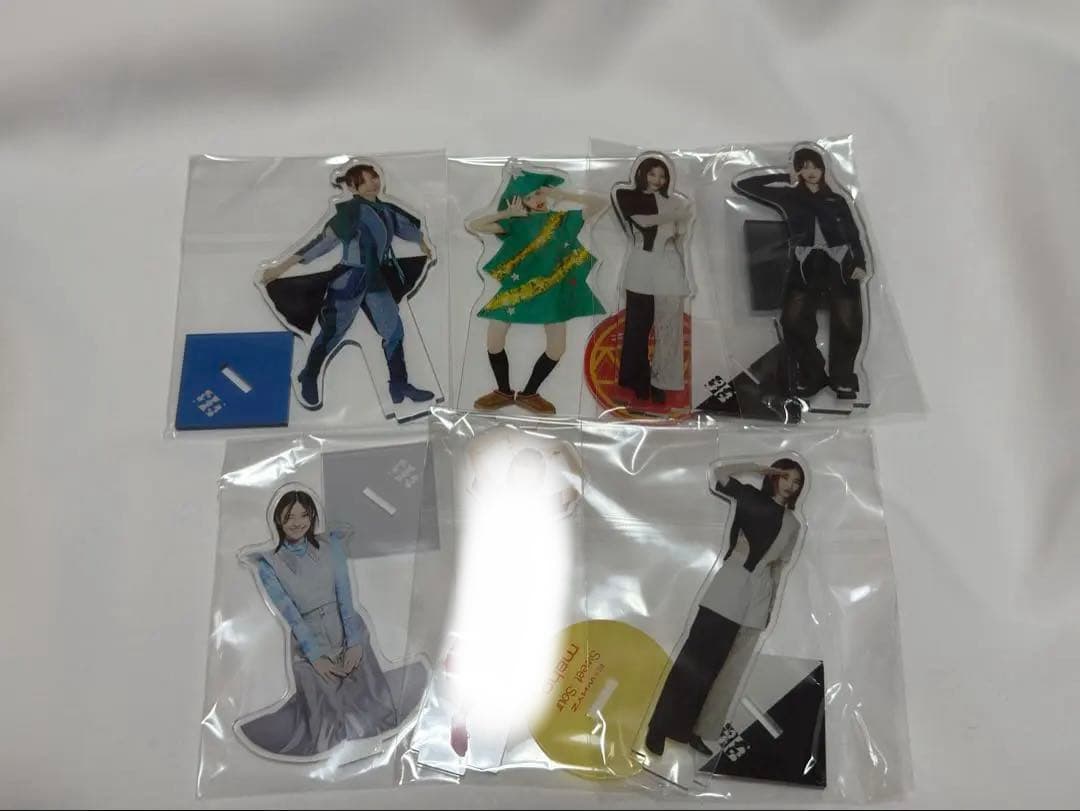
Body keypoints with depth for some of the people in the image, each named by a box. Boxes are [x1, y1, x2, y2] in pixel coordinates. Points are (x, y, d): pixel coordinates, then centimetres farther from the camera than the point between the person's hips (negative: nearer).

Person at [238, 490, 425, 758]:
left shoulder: (330, 545, 2)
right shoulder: (269, 564, -1)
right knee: (329, 723, -11)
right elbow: (290, 614, -6)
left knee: (379, 708, -7)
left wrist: (355, 643, -13)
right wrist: (315, 657, -12)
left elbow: (345, 597, -4)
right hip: (308, 643, -1)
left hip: (349, 635, 1)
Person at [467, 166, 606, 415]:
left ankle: (528, 394, 18)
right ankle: (504, 392, 20)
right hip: (515, 290, -1)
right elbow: (473, 226, -4)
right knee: (494, 342, -2)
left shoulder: (564, 219, 7)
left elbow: (601, 204, -2)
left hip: (550, 292, 1)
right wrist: (508, 213, -1)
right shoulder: (516, 223, 5)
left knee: (557, 348, -1)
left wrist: (565, 196, -3)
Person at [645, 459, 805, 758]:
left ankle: (684, 727, 16)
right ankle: (659, 727, 2)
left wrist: (771, 608, 14)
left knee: (713, 664, 7)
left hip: (757, 598, 4)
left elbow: (779, 566, 17)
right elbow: (717, 473, -11)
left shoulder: (793, 525, 15)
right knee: (692, 657, -5)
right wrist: (757, 468, -4)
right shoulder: (750, 497, 3)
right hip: (728, 587, -4)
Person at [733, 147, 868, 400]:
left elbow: (854, 235, 11)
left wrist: (860, 264, -5)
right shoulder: (788, 196, 9)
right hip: (805, 266, 0)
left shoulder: (837, 200, 13)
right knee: (794, 321, -16)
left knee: (847, 324, -10)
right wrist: (783, 177, 8)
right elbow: (741, 183, 4)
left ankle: (842, 379, 8)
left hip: (840, 266, 1)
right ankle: (811, 377, 1)